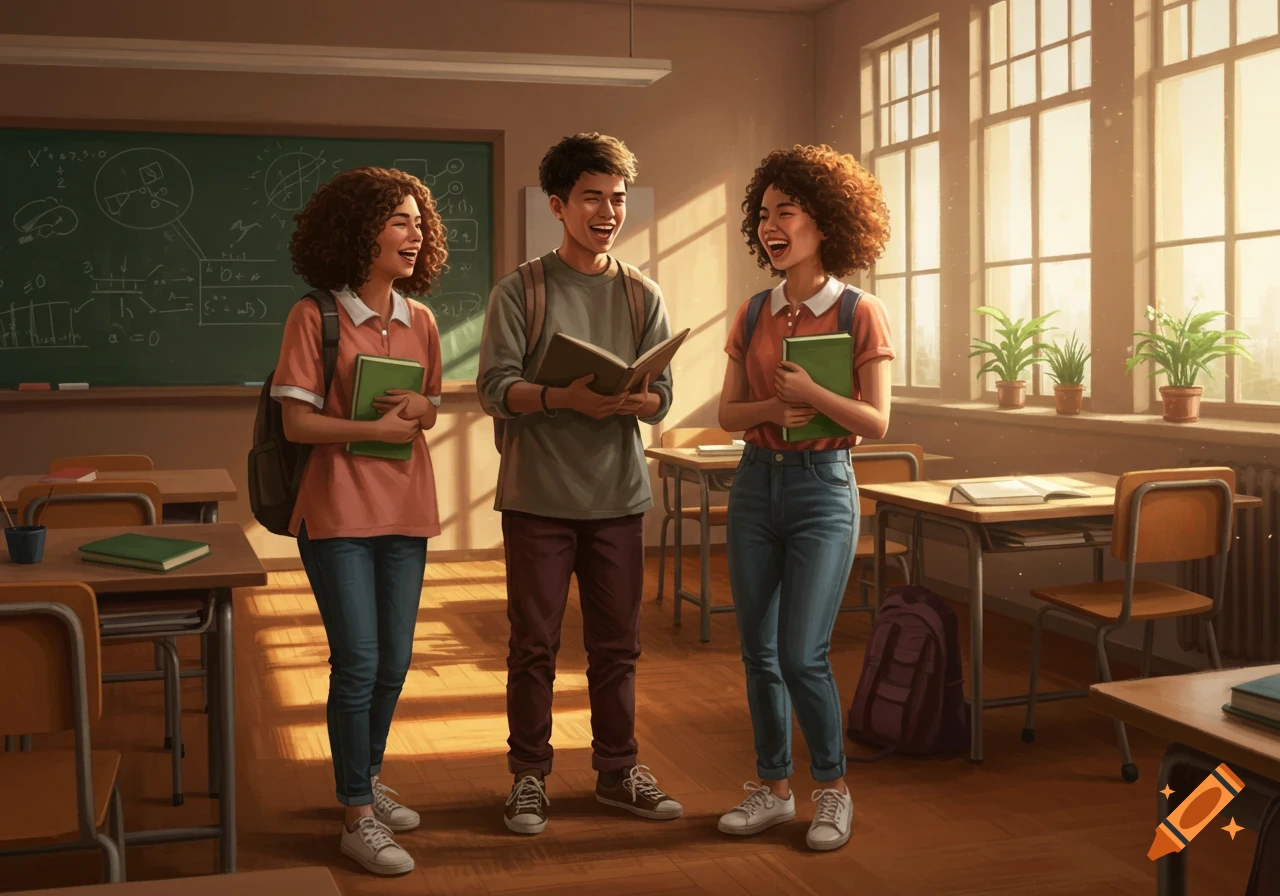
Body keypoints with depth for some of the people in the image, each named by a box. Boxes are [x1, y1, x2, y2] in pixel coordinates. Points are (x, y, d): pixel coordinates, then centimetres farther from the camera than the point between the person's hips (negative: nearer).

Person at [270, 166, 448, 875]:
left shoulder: (420, 320, 8)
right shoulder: (315, 317, -7)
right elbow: (298, 421, -9)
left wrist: (418, 408, -7)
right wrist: (375, 429, -16)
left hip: (404, 509, 5)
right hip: (338, 511, -5)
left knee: (394, 662, 11)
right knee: (358, 663, -5)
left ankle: (367, 780, 31)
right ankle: (357, 817, 8)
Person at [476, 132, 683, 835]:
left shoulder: (642, 296, 8)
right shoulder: (518, 292, 0)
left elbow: (661, 398, 2)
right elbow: (494, 388, -9)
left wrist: (623, 399, -21)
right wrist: (564, 397, -26)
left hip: (618, 496, 3)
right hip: (537, 496, -2)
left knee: (617, 645, 10)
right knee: (533, 645, 5)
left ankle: (617, 770, 24)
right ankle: (529, 777, 19)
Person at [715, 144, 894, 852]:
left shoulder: (860, 313, -5)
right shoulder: (754, 312, 7)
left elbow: (876, 422, -8)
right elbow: (727, 413, 7)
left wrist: (812, 394, -22)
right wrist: (772, 409, -13)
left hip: (822, 487, -5)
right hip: (755, 482, 5)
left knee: (801, 654, -7)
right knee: (759, 650, 8)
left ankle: (833, 789, 14)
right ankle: (774, 788, 23)